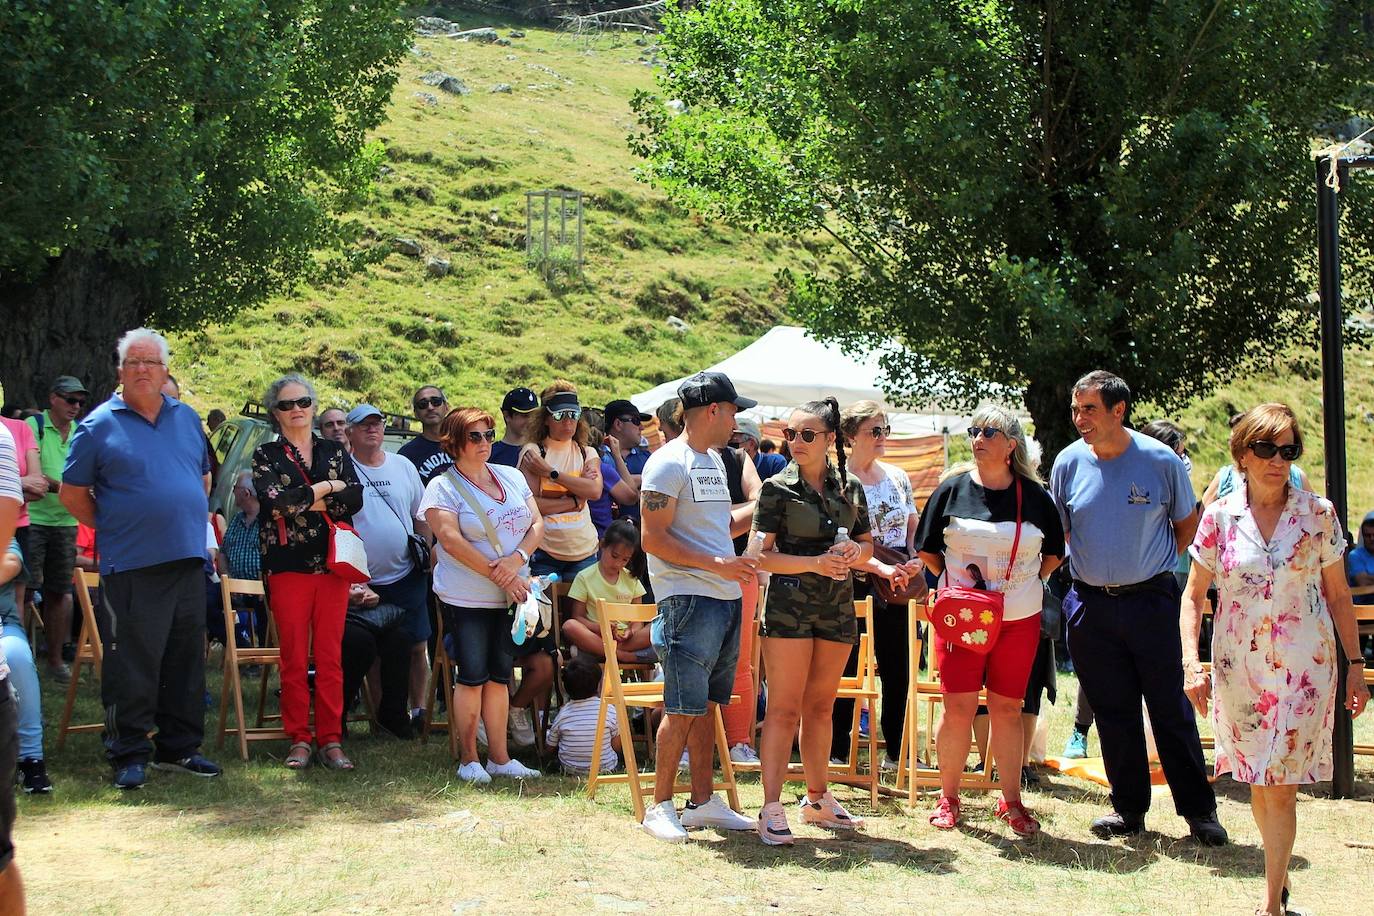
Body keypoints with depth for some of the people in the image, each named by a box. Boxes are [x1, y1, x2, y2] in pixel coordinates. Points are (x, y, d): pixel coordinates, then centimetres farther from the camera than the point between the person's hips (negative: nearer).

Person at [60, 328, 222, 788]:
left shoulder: (187, 418, 13)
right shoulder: (99, 425, -1)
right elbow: (72, 493, 3)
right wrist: (110, 528, 1)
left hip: (188, 560, 5)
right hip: (131, 565, -5)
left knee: (186, 660, 10)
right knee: (132, 664, -3)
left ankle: (180, 747, 21)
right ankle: (129, 755, 5)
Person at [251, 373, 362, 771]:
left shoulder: (335, 451, 13)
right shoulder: (266, 455, 7)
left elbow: (356, 499, -3)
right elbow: (275, 500, -12)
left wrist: (302, 502, -8)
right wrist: (325, 489, -4)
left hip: (332, 565, 2)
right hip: (288, 566, -1)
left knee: (330, 657, 0)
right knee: (293, 658, -1)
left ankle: (331, 741, 4)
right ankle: (298, 740, 7)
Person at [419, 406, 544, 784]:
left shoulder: (512, 477, 11)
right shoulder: (442, 487, -6)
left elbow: (537, 524, 7)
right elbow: (451, 540, -16)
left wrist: (517, 559, -14)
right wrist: (498, 575, -19)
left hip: (511, 595, 5)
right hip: (466, 597, -5)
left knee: (499, 675, 7)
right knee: (473, 676, -4)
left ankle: (499, 757, 12)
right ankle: (468, 758, 5)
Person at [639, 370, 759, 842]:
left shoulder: (714, 461, 18)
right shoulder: (669, 463, -10)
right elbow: (653, 539, -16)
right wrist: (716, 564, -21)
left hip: (725, 598, 9)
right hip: (689, 599, -9)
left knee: (707, 705, 12)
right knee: (683, 709, -7)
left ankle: (703, 802, 18)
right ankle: (660, 806, 1)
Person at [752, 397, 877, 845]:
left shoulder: (851, 488, 8)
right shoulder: (778, 488, -4)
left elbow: (867, 546, 17)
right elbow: (762, 556, -10)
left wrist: (854, 551, -6)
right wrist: (815, 563, -21)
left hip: (838, 606, 5)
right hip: (789, 605, -4)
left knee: (821, 706, 14)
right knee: (784, 707, -7)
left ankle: (817, 799, 26)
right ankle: (772, 808, -6)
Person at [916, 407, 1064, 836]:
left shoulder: (1034, 495, 2)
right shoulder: (952, 489, 0)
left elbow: (1054, 552, 14)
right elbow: (927, 549, 8)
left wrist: (1025, 585, 6)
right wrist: (956, 580, 2)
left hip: (1019, 619, 1)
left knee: (1007, 709, 6)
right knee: (957, 708, -3)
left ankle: (1011, 801, 17)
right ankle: (948, 798, 11)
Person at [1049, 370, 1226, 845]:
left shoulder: (1161, 460, -6)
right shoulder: (1069, 462, 0)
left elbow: (1187, 524, 9)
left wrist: (1155, 564, 3)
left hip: (1151, 600, -2)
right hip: (1091, 605, 2)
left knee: (1171, 707, 1)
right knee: (1113, 711, 8)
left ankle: (1199, 809, 10)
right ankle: (1128, 808, 19)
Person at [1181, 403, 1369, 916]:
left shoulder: (1317, 514, -2)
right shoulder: (1220, 516, -1)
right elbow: (1194, 594, 4)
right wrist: (1191, 665, -5)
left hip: (1304, 669, -2)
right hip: (1239, 668, 2)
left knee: (1279, 788, -6)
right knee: (1259, 785, 12)